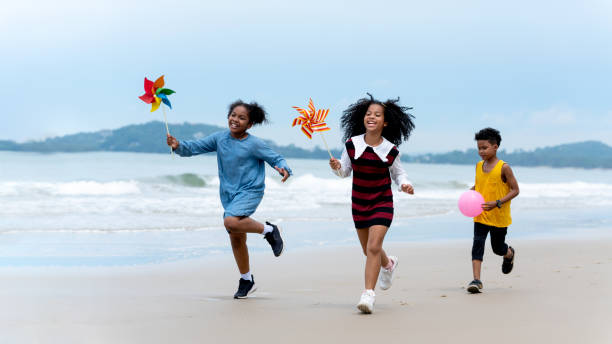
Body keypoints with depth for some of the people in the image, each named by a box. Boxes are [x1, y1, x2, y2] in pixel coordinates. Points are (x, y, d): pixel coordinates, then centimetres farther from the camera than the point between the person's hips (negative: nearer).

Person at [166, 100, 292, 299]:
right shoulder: (220, 138, 1)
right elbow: (195, 147, 2)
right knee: (236, 238, 11)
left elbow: (276, 158, -6)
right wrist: (178, 146, -17)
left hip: (250, 191, -6)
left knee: (231, 221, -32)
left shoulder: (254, 144, -11)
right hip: (229, 194, 6)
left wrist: (284, 169, -27)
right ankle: (247, 280, 28)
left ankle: (268, 230, -8)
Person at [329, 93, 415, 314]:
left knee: (373, 247, -18)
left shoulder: (390, 150, -8)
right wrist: (337, 167, -17)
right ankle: (389, 264, 52)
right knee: (368, 250, 18)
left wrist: (404, 184, -13)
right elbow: (345, 171, 4)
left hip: (382, 203, -3)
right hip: (359, 203, 3)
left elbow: (398, 173, 7)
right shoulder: (352, 144, -6)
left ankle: (368, 294, -15)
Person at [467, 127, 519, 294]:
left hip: (499, 216, -3)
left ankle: (510, 254, 50)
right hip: (480, 216, 3)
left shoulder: (504, 168, -13)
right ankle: (476, 280, -14)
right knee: (478, 243, -13)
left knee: (498, 248, 13)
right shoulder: (479, 166, 4)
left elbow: (515, 190, -11)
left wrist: (497, 203, -23)